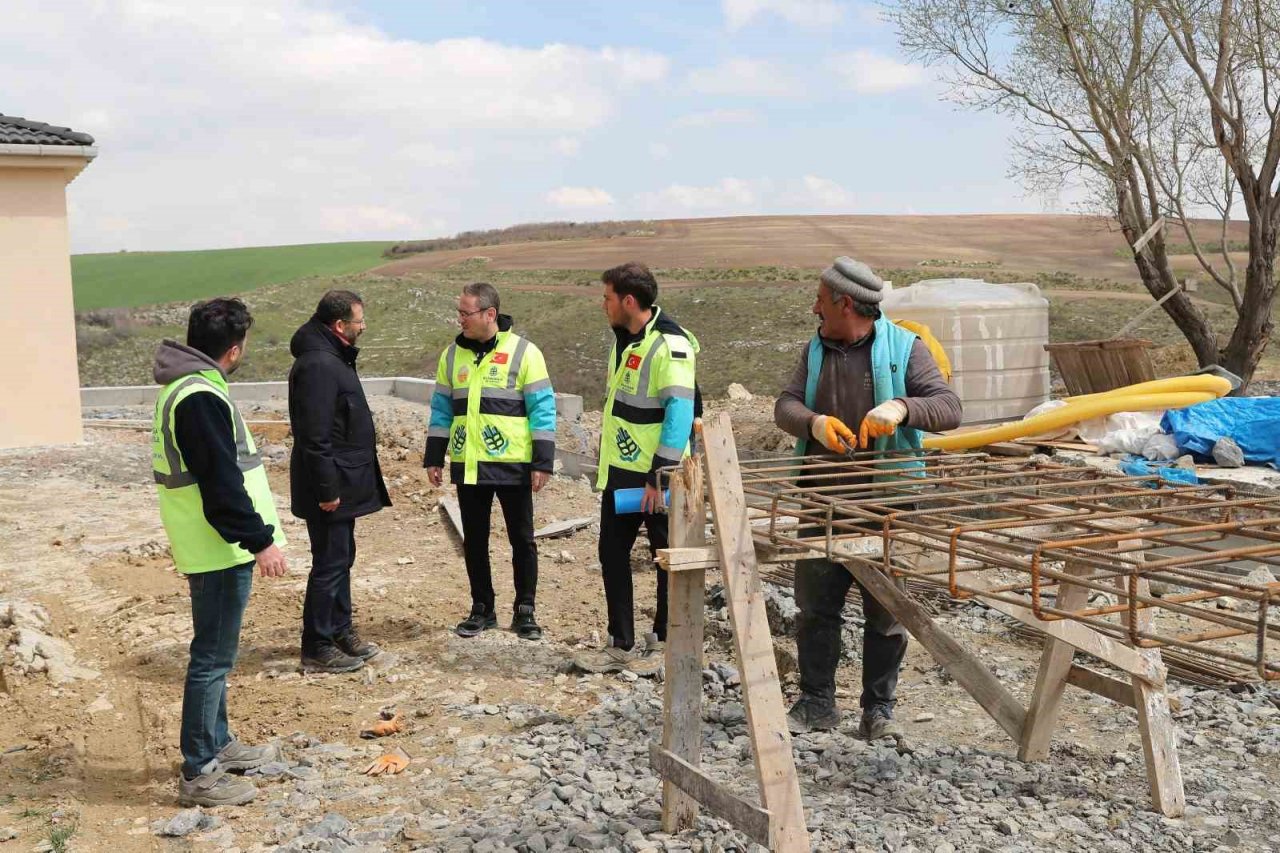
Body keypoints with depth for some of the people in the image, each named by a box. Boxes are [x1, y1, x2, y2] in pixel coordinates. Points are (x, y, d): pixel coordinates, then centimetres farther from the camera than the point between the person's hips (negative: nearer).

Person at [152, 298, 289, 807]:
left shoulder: (184, 387, 13)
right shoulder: (201, 398, -21)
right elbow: (222, 481, -24)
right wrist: (260, 540, -21)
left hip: (211, 546, 10)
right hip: (221, 550, -10)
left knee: (215, 651, 20)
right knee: (213, 656, -4)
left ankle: (218, 745, 33)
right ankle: (198, 774, 4)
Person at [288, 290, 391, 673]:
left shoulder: (333, 358, 13)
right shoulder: (318, 365, -21)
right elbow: (315, 436, -25)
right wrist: (327, 490, -23)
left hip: (342, 484, 10)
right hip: (331, 488, -10)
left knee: (341, 558, 18)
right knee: (330, 564, -3)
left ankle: (341, 632, 30)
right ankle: (317, 649, 6)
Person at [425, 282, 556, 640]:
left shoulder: (523, 353, -7)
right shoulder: (453, 355, 7)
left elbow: (543, 409, -7)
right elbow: (442, 409, 14)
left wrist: (543, 462, -11)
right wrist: (434, 458, 10)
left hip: (512, 465, -4)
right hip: (467, 467, 4)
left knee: (522, 539, 4)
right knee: (474, 540, 11)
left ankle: (524, 611, 16)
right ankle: (482, 608, 24)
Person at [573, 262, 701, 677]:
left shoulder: (670, 345, -17)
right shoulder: (624, 339, 11)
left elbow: (680, 413, -22)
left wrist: (660, 475, -23)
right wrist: (604, 463, 20)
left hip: (656, 479, -9)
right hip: (620, 472, 9)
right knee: (612, 554, 12)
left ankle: (662, 643, 18)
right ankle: (621, 645, 21)